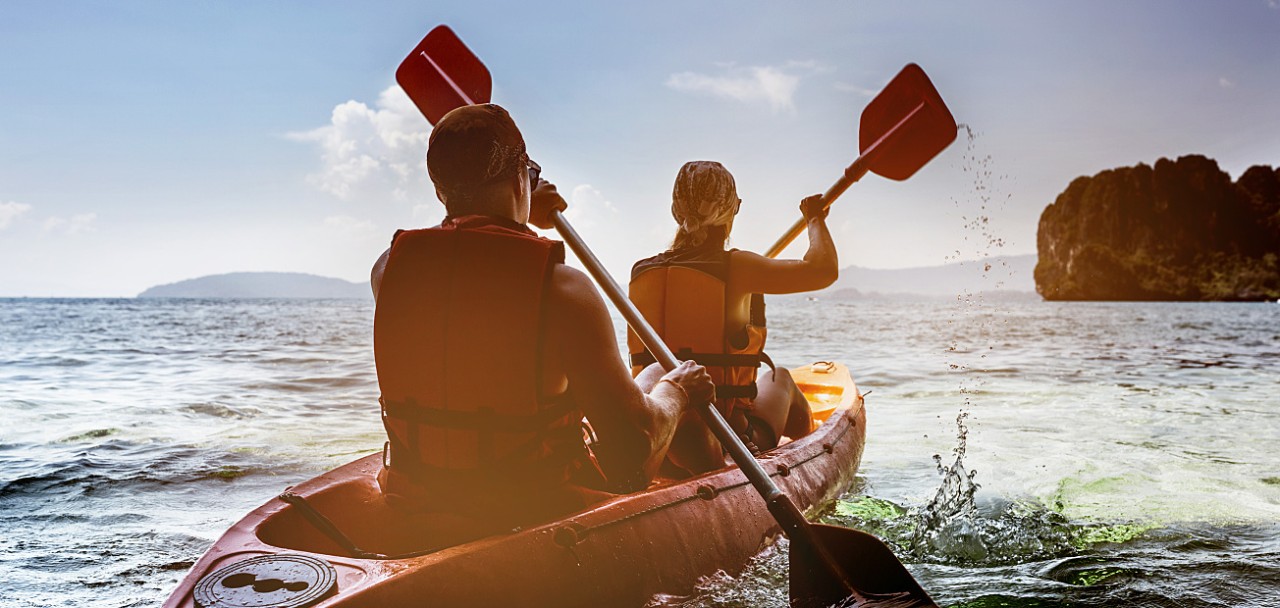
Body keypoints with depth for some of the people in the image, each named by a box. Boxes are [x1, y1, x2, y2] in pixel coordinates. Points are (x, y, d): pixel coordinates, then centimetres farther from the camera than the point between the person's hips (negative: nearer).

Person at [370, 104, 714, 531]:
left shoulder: (392, 266, -7)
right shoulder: (561, 287, -23)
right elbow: (631, 456, -23)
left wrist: (514, 219, 31)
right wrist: (674, 391, -3)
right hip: (532, 522, -5)